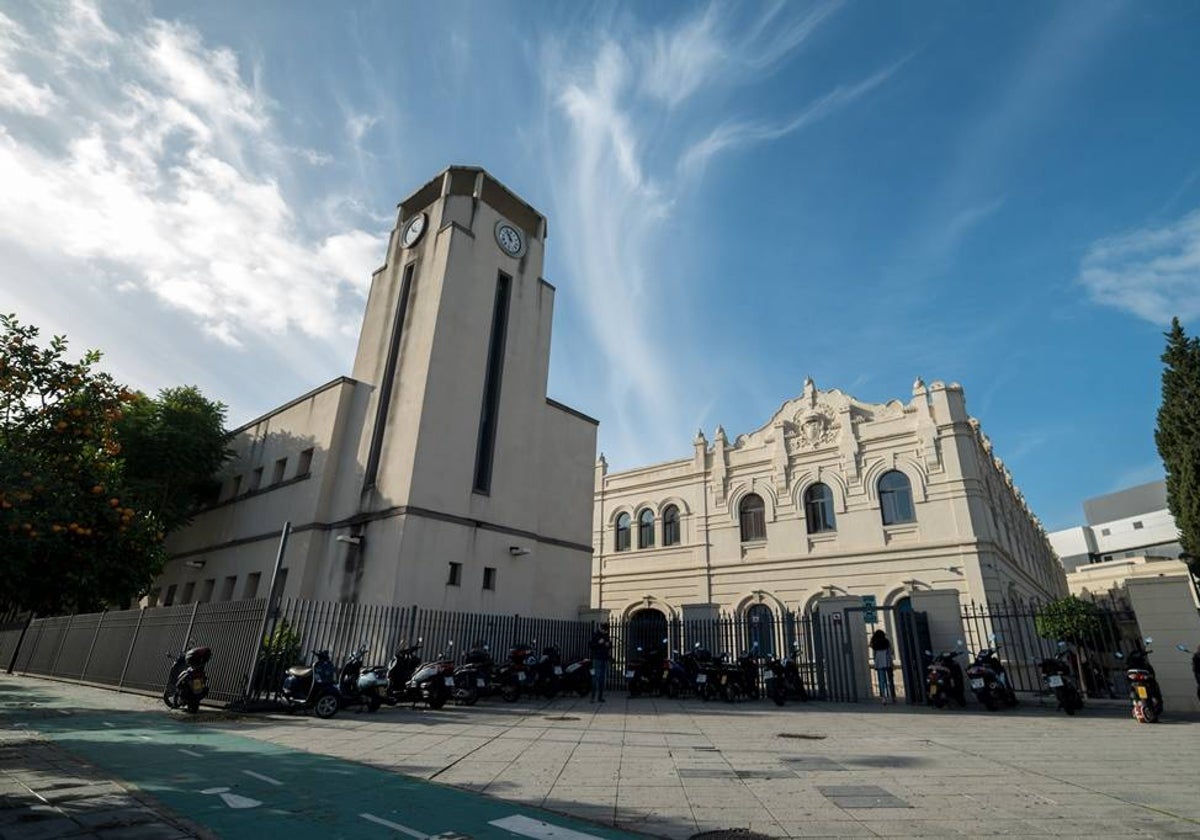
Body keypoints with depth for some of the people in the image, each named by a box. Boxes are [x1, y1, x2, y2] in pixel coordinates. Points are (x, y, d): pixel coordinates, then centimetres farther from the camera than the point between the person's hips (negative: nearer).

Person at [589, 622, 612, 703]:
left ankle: (600, 696, 11)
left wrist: (610, 643, 0)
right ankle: (593, 697, -9)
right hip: (597, 659, -5)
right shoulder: (595, 635, -3)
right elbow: (590, 646, -9)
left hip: (605, 659, 5)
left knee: (603, 678, 6)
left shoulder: (607, 636, 13)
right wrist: (598, 643, -20)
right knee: (596, 678, -10)